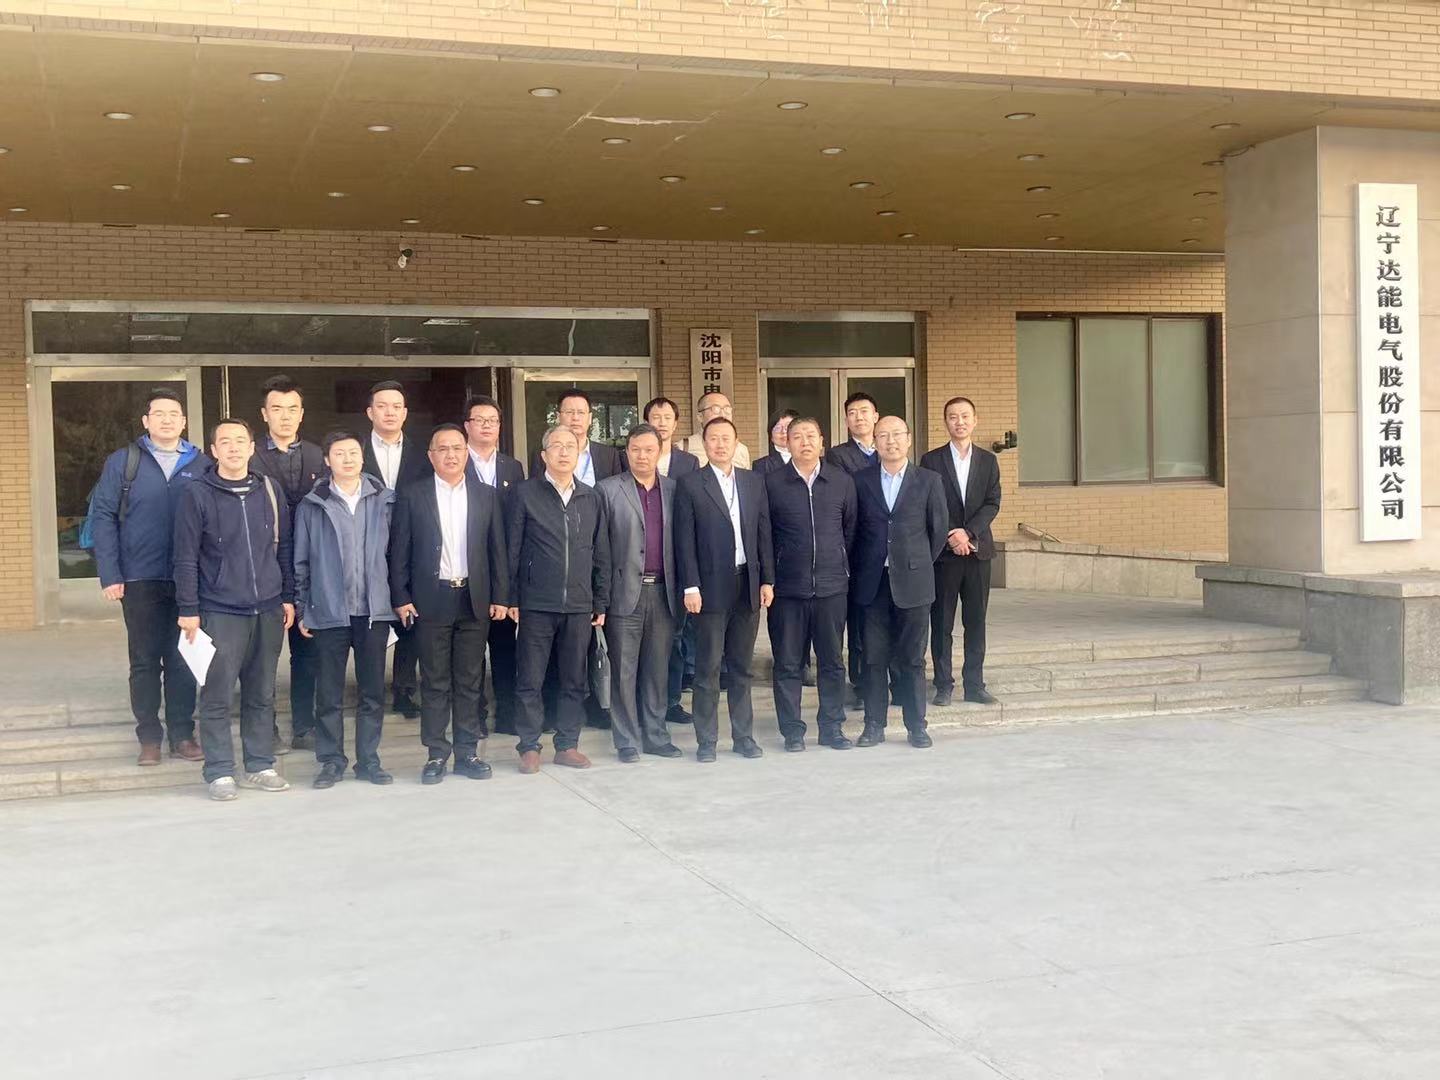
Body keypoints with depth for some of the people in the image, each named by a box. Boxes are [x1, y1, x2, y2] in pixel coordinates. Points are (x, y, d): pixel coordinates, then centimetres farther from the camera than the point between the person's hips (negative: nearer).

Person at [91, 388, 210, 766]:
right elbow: (104, 517, 0)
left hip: (188, 579, 1)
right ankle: (149, 737, 16)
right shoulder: (122, 462, 2)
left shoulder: (201, 465, 5)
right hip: (140, 579, -1)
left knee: (183, 659, 7)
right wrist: (110, 574, -7)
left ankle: (182, 734, 17)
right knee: (145, 660, 7)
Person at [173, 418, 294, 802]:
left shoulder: (270, 490, 7)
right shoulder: (197, 494, -4)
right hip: (221, 612, -3)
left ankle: (260, 765, 19)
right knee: (217, 696, 0)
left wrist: (288, 597, 10)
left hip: (269, 611, 4)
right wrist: (188, 610, -7)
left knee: (262, 694, 10)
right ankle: (220, 772, 8)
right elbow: (186, 557, -4)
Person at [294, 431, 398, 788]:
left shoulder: (384, 501, 5)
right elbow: (301, 562, 5)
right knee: (329, 693, 5)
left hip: (374, 611, 1)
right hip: (329, 612, -1)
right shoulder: (312, 506, 2)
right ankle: (331, 761, 14)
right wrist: (302, 609, 3)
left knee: (373, 691, 7)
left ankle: (369, 760, 16)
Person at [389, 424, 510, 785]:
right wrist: (401, 598, -4)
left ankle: (467, 752, 14)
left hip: (474, 600, 2)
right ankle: (437, 753, 10)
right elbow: (400, 552, 2)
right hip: (431, 601, -2)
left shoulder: (486, 495, 7)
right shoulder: (412, 496, 2)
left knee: (469, 681, 6)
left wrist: (500, 597, 2)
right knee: (434, 683, 3)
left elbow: (497, 549, 7)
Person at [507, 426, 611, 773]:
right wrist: (511, 599, -4)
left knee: (574, 681, 8)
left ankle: (567, 745, 19)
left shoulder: (591, 498, 9)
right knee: (530, 681, 2)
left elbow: (601, 553, 11)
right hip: (536, 605, -3)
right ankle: (529, 747, 13)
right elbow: (512, 550, -1)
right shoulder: (525, 494, -1)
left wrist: (601, 602, 8)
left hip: (579, 606, 3)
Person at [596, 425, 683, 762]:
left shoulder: (673, 490, 10)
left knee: (658, 669, 9)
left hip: (663, 592, 3)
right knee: (624, 671, 2)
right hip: (625, 593, -3)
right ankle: (627, 741, 10)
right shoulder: (608, 490, 1)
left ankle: (655, 735, 19)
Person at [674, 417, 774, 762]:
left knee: (742, 667, 10)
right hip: (711, 587, -4)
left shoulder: (754, 483, 10)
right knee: (708, 668, 0)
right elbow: (685, 540, -5)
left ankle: (743, 736, 18)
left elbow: (764, 534, 10)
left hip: (748, 585, 4)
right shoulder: (690, 485, -2)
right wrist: (690, 587, -10)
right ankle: (707, 740, 8)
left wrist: (767, 580, 5)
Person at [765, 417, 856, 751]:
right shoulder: (771, 482, -2)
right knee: (787, 663, 3)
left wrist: (838, 564, 12)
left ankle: (832, 727, 18)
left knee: (832, 661, 8)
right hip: (788, 588, -2)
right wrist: (774, 570, 4)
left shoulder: (842, 481, 5)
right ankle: (792, 730, 12)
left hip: (832, 585, 2)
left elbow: (850, 528, 13)